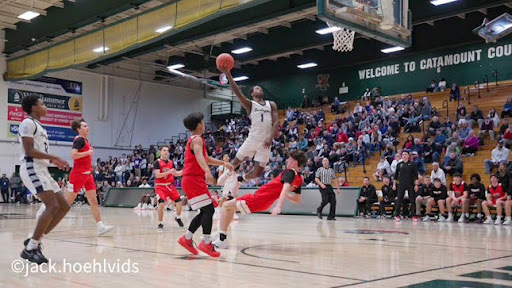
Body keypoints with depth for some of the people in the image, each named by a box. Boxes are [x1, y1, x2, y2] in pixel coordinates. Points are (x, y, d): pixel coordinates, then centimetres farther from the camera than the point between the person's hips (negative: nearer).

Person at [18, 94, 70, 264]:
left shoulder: (37, 125, 22)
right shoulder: (28, 123, -8)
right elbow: (29, 151, -18)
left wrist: (53, 161, 17)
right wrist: (53, 157, -16)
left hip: (41, 170, 10)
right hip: (32, 170, -10)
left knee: (64, 206, 6)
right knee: (52, 206, -20)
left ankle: (35, 241, 9)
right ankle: (30, 249, -14)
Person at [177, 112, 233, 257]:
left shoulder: (194, 140, 22)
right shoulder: (197, 139, -9)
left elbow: (205, 158, 34)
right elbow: (199, 156, -30)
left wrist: (223, 163, 34)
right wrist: (207, 171, -46)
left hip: (192, 180, 10)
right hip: (193, 180, -10)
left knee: (205, 211, 11)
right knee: (209, 210, -14)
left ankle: (186, 238, 13)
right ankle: (206, 243, -18)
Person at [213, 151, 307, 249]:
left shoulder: (290, 172, -15)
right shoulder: (299, 179, 8)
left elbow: (286, 187, -34)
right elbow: (297, 200, 15)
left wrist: (278, 206, -47)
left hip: (258, 199, -9)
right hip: (264, 203, 9)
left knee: (226, 206, -2)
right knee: (230, 206, 25)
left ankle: (222, 240, -5)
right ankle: (222, 236, 26)